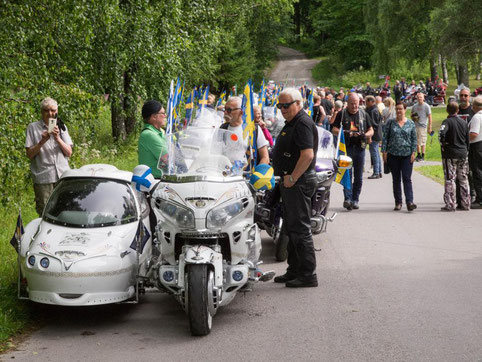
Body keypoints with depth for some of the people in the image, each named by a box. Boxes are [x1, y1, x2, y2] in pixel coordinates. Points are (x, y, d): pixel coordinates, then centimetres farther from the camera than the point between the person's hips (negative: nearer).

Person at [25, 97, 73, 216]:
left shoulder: (62, 127, 13)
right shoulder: (33, 127, 6)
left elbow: (69, 153, 6)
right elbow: (30, 155, 1)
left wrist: (58, 138, -8)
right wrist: (42, 141, -13)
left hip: (62, 175, 2)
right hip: (43, 178, -2)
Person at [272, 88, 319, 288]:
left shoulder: (303, 123, -16)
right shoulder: (292, 123, 17)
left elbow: (308, 154, -27)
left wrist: (292, 178, -21)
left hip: (299, 182, -11)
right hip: (291, 182, 11)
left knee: (300, 229, -8)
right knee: (291, 228, 16)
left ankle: (308, 275, -5)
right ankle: (294, 270, 25)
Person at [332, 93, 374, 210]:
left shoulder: (364, 115, 13)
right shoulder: (341, 114, 6)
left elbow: (371, 131, 14)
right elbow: (334, 130, 3)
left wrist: (364, 135, -9)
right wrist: (345, 133, -17)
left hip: (360, 148, 3)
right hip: (346, 147, -3)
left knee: (358, 176, 5)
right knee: (347, 174, -13)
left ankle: (355, 200, 13)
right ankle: (347, 198, -16)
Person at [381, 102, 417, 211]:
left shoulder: (411, 123, 5)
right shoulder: (391, 123, 6)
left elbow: (414, 139, 5)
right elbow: (385, 137, 5)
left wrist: (413, 152, -3)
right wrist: (384, 151, -2)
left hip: (407, 155, -1)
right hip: (393, 155, 1)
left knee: (407, 179, -8)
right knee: (396, 179, 7)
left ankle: (409, 202, -12)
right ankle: (398, 202, 13)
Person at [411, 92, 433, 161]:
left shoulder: (426, 106, -3)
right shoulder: (414, 106, 12)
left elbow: (430, 117, -4)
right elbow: (412, 115, 26)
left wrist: (430, 128, -9)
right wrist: (413, 118, 1)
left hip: (423, 125, -5)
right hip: (415, 126, 5)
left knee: (422, 142, -6)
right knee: (417, 141, 10)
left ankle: (422, 156, 1)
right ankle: (418, 155, 20)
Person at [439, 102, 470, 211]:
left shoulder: (447, 122, -10)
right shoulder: (463, 122, 8)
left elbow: (441, 133, -29)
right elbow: (467, 139, 12)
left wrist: (442, 145, -14)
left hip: (450, 154, -5)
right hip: (463, 154, 5)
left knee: (450, 179, -2)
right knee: (463, 179, 11)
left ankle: (450, 205, -4)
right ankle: (465, 204, 14)